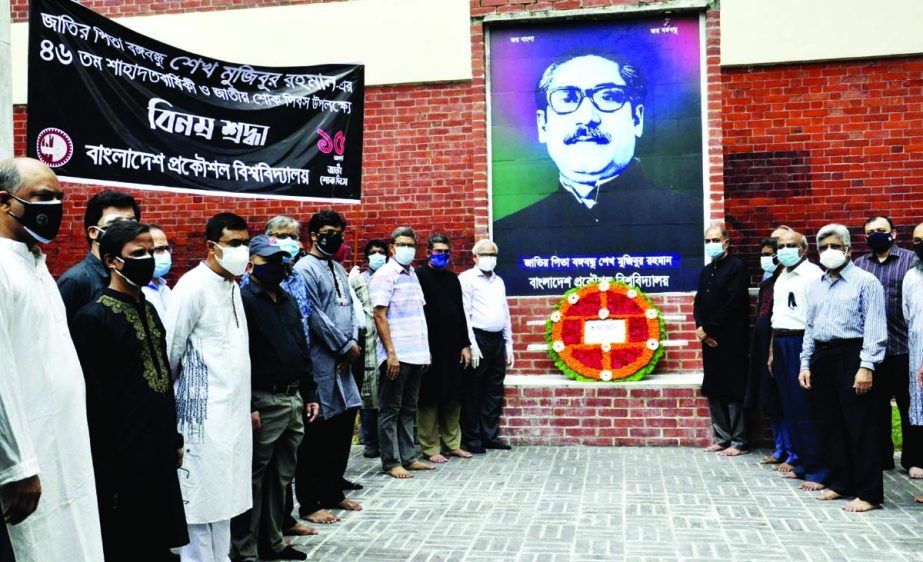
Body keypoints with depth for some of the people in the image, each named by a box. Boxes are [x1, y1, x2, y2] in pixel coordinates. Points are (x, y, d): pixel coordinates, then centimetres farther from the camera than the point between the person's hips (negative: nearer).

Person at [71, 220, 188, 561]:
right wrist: (105, 471, -15)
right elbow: (93, 401, -15)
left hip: (159, 456, 7)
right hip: (122, 460, -7)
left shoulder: (148, 310, 11)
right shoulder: (93, 317, -13)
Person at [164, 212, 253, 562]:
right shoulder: (194, 285, -13)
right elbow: (171, 349, -10)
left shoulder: (233, 286, 13)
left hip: (234, 409, 8)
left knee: (224, 493, 14)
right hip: (205, 410, -8)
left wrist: (245, 404, 16)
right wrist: (171, 392, 1)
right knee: (201, 495, 0)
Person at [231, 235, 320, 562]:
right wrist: (247, 406, -19)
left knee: (281, 476, 15)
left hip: (294, 400, 8)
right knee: (254, 478, 0)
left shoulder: (289, 301, 17)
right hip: (264, 402, -8)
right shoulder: (243, 300, -9)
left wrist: (309, 395, 16)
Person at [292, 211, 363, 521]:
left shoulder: (338, 269, 17)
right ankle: (309, 504, 9)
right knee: (315, 438, -1)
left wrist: (352, 344, 0)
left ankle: (333, 493, 27)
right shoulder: (305, 269, -10)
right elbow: (314, 316, -16)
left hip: (342, 363, 9)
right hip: (319, 364, -8)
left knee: (342, 429, 14)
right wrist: (346, 345, -10)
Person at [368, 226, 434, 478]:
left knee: (409, 409, 14)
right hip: (396, 355, -8)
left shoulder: (413, 275, 15)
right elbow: (379, 316, -13)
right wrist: (391, 353, -18)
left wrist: (425, 351, 16)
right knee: (390, 410, 1)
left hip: (416, 355, 8)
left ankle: (408, 457, 22)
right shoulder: (384, 275, -8)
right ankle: (391, 462, 7)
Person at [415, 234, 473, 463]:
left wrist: (465, 345, 11)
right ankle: (430, 447, 8)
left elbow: (461, 313, 16)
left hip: (453, 347, 6)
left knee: (453, 397, 10)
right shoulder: (419, 276, -4)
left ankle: (452, 443, 20)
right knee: (429, 398, 1)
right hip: (430, 347, -6)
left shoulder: (453, 278, 15)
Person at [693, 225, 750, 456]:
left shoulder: (737, 266, -7)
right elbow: (698, 303, 13)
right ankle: (722, 438, 19)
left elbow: (732, 304, -16)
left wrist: (707, 329, -12)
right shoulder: (706, 271, 17)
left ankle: (739, 442, 5)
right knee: (713, 390, 9)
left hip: (731, 340, -7)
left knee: (733, 391, -3)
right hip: (710, 340, 7)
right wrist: (700, 328, -5)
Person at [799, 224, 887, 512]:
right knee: (830, 425, 12)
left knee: (861, 427, -3)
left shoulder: (865, 281, -5)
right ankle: (841, 483, 23)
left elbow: (875, 328, -11)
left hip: (852, 356, -7)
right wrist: (805, 364, 12)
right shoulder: (815, 286, 15)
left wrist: (866, 367, -18)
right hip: (822, 357, 7)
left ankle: (868, 493, 4)